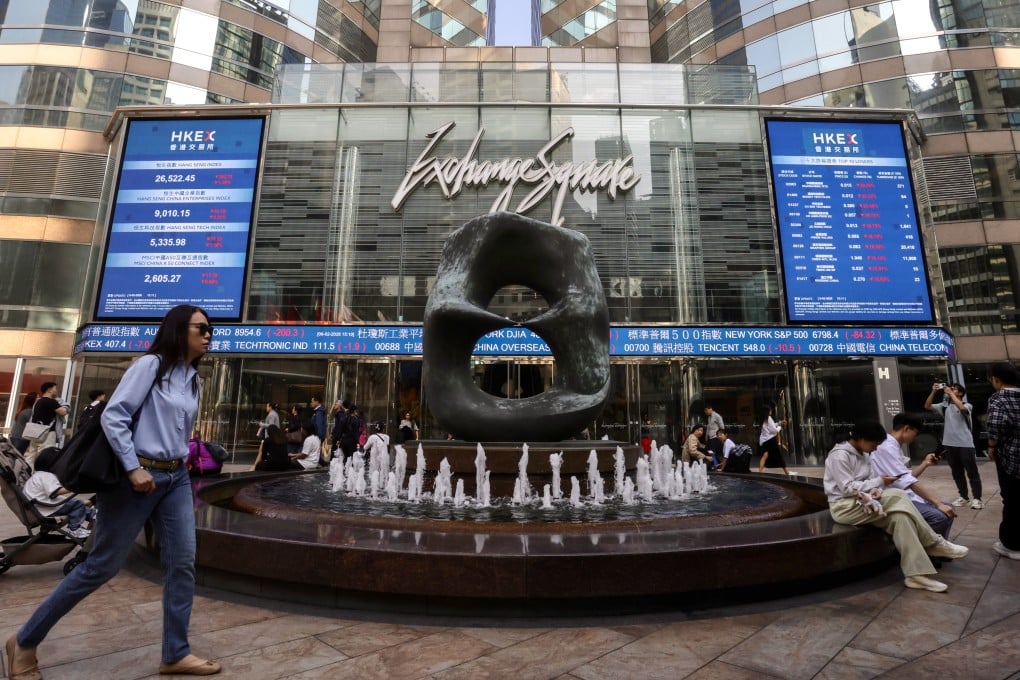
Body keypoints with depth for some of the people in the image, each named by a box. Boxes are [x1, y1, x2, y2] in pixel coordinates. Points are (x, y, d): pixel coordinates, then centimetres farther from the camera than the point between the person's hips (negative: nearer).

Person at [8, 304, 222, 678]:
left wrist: (177, 472, 16)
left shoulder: (194, 380, 12)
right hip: (138, 476, -7)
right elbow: (113, 415, -14)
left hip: (176, 478, 7)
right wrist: (133, 468, -18)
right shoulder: (151, 364, -9)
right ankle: (25, 641, 29)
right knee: (102, 564, 4)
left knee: (182, 563, 3)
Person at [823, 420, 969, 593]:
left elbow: (869, 479, 9)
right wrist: (879, 482, -14)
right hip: (844, 506, -9)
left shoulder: (862, 454, 14)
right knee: (897, 496, -24)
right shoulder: (839, 455, -16)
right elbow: (847, 488, -20)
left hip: (863, 502, 9)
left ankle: (916, 574, -15)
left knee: (899, 517, -18)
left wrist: (876, 490, -15)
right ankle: (934, 544, -11)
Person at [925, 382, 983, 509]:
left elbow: (961, 408, -26)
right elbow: (927, 406, 1)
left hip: (965, 444, -5)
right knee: (957, 473, 12)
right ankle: (963, 496, 22)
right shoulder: (945, 406, 9)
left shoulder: (967, 405, -3)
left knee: (972, 472, 2)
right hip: (949, 444, 5)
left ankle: (976, 498, 8)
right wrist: (933, 391, -7)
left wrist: (951, 394, -19)